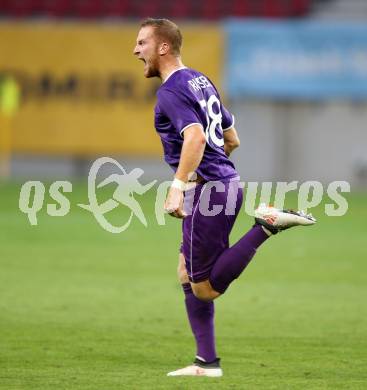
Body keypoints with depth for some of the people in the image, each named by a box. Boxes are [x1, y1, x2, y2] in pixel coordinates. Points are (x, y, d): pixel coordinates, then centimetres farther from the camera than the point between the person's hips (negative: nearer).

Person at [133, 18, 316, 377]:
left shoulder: (171, 91, -13)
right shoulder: (200, 81, 17)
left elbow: (196, 136, -30)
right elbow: (232, 139, 25)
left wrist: (177, 185, -36)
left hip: (207, 191, -10)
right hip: (226, 182, 10)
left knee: (205, 289, -7)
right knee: (187, 276, 13)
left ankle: (267, 225, -15)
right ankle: (207, 363, 12)